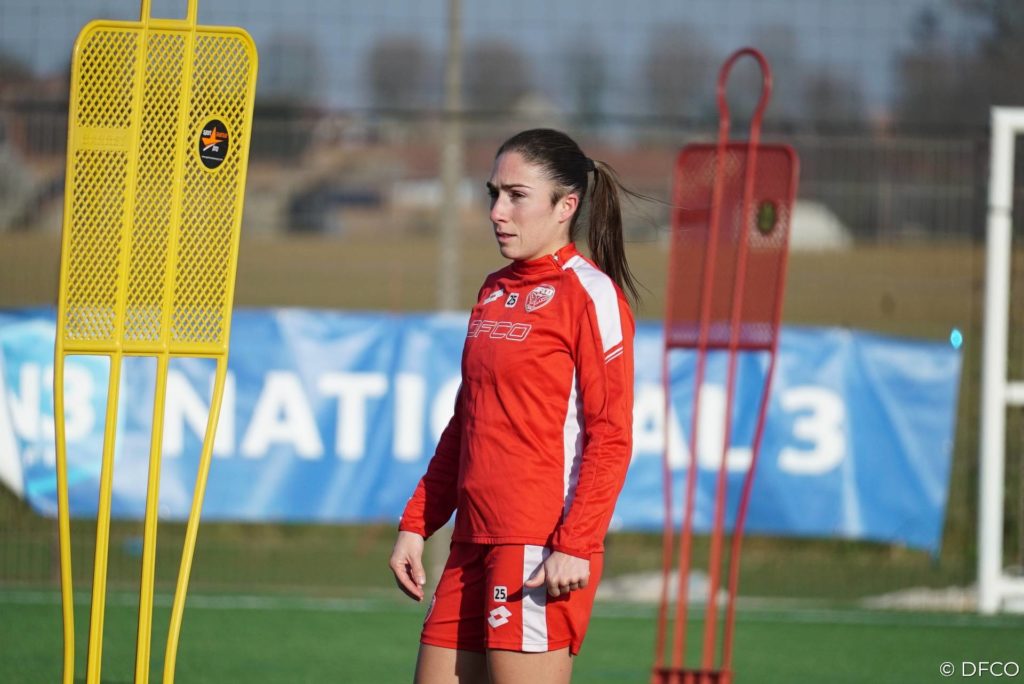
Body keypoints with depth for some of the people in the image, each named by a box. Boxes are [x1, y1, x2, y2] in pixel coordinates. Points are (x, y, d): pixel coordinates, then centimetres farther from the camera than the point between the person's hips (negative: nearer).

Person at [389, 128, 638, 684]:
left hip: (542, 551, -8)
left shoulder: (588, 293, -7)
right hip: (475, 539, 8)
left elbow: (611, 436, -12)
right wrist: (416, 524, 17)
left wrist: (575, 548, -19)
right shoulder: (494, 293, 17)